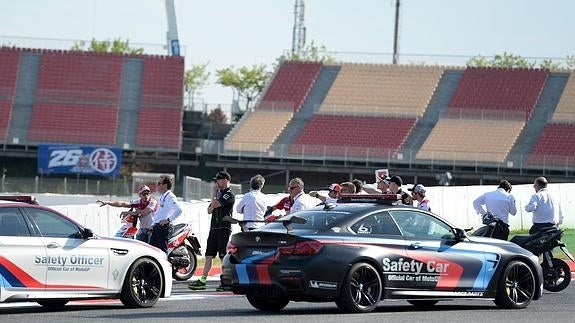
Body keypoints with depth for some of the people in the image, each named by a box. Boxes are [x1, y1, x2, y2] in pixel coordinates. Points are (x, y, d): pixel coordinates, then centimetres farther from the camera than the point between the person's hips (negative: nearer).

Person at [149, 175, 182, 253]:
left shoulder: (170, 197, -14)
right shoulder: (161, 196, 19)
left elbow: (178, 210, -28)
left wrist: (168, 220, -24)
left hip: (164, 227, -10)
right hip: (157, 226, 10)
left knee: (162, 250, -12)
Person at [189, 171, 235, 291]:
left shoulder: (229, 194, -9)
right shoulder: (220, 193, 20)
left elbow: (214, 204, -19)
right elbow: (210, 210, 20)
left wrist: (214, 193, -5)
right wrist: (213, 206, -1)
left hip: (224, 228, -9)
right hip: (214, 228, 9)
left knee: (224, 257, -7)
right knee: (208, 256, 6)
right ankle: (202, 280, 6)